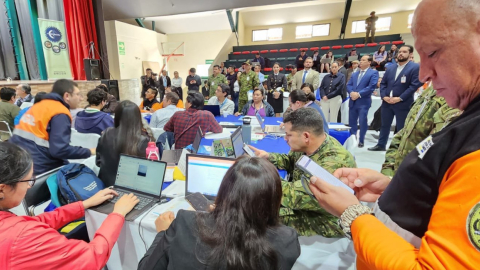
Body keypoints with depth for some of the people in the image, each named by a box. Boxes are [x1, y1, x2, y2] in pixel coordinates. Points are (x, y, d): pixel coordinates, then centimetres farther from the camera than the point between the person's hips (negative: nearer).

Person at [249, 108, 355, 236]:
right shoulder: (308, 146, -8)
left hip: (324, 223, -7)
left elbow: (295, 197, -33)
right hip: (302, 206, 8)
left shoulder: (334, 163, -34)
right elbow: (290, 161, 12)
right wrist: (268, 157, -6)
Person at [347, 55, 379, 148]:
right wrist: (351, 92, -11)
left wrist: (359, 94, -17)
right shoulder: (354, 74, 19)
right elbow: (348, 85, 10)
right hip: (353, 101, 5)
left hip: (364, 102, -5)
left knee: (362, 122, -1)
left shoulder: (373, 73, 1)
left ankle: (361, 141, 11)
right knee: (352, 122, 9)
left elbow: (371, 86, -11)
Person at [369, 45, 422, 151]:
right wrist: (384, 96, -5)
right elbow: (383, 83, 12)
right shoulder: (390, 68, 14)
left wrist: (400, 98, -17)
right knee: (385, 125, 14)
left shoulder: (415, 67, -4)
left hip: (403, 104, -5)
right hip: (387, 102, 5)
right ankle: (381, 145, 26)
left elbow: (415, 85, -11)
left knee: (401, 128, 5)